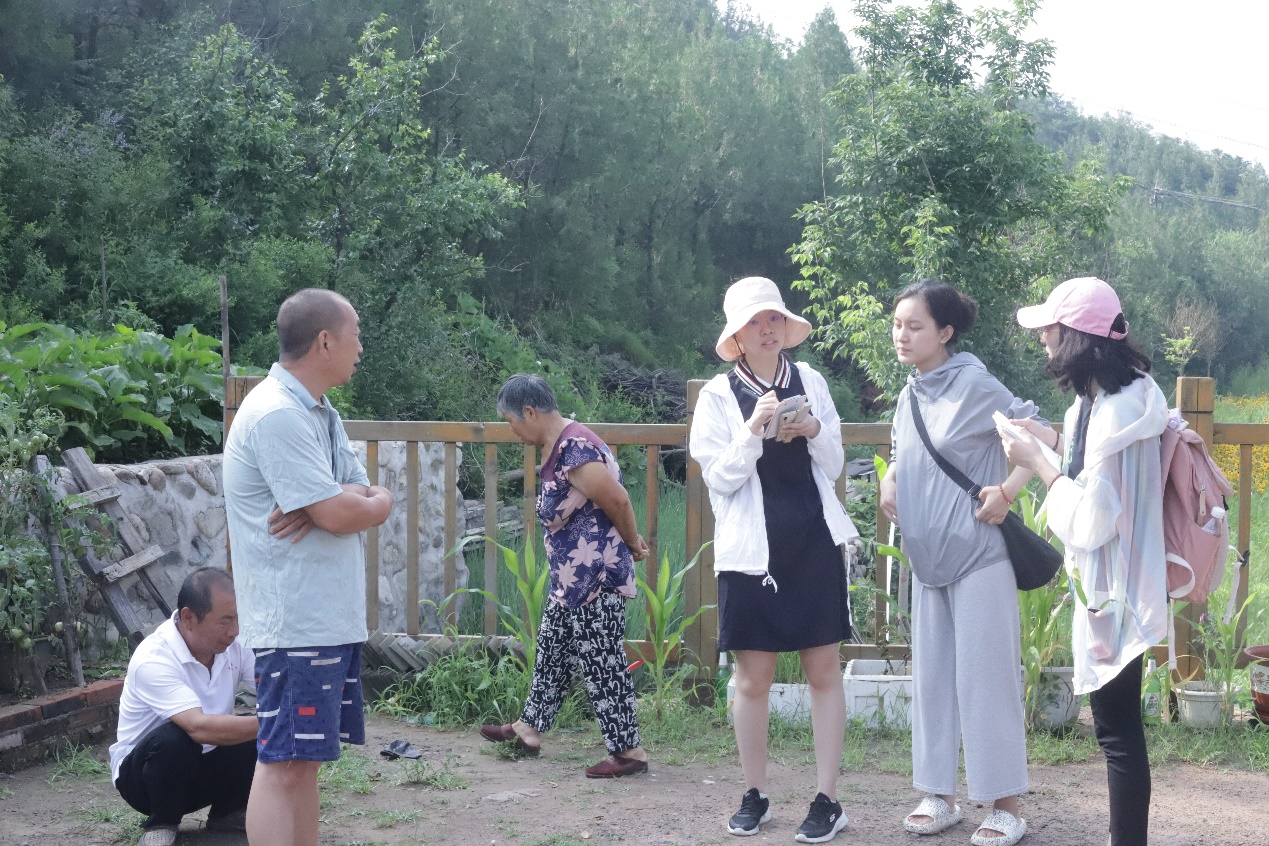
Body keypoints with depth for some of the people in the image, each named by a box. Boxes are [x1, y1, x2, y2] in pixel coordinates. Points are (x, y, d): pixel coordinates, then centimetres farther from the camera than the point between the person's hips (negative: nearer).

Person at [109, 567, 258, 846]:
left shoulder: (234, 645, -9)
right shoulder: (153, 660, -30)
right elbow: (200, 728, -41)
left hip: (205, 765, 5)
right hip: (144, 769, -5)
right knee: (174, 737, -37)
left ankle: (228, 812, 6)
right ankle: (162, 823, -9)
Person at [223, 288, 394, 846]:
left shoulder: (319, 413, 16)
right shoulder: (278, 415, -16)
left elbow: (368, 498, 11)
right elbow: (341, 515, -21)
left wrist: (344, 503, -12)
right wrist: (374, 502, 1)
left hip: (332, 617, 10)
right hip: (296, 622, -10)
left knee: (305, 761, 13)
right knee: (284, 765, -8)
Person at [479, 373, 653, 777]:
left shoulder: (574, 449, -23)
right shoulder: (557, 446, 10)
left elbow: (617, 500, -23)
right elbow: (612, 499, 13)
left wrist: (632, 544, -7)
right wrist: (632, 543, 7)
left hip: (595, 577, -11)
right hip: (571, 577, 11)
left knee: (602, 663, -3)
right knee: (552, 650, 20)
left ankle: (628, 751, 6)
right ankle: (529, 729, 34)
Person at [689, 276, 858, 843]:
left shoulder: (810, 381, 7)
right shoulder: (719, 396, 0)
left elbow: (834, 466, 11)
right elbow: (719, 479, -5)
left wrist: (816, 431, -9)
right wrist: (754, 429, -18)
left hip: (815, 543, 2)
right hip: (751, 550, -1)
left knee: (824, 672, 2)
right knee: (753, 677, 4)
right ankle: (754, 796, 19)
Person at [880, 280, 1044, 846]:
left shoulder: (974, 385, -12)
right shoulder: (910, 394, 9)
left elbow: (1040, 435, -10)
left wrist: (1007, 491, -18)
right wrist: (889, 482, 6)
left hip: (978, 555, -7)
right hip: (929, 559, 7)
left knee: (984, 676, -4)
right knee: (932, 677, 11)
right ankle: (939, 795, 21)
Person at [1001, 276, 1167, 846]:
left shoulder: (1114, 413, -25)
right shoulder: (1113, 394, 6)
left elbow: (1091, 522, -24)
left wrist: (1038, 463, -15)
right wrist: (1052, 443, 7)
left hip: (1113, 589, -10)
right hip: (1106, 581, 10)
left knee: (1118, 729, 0)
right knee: (1117, 723, 18)